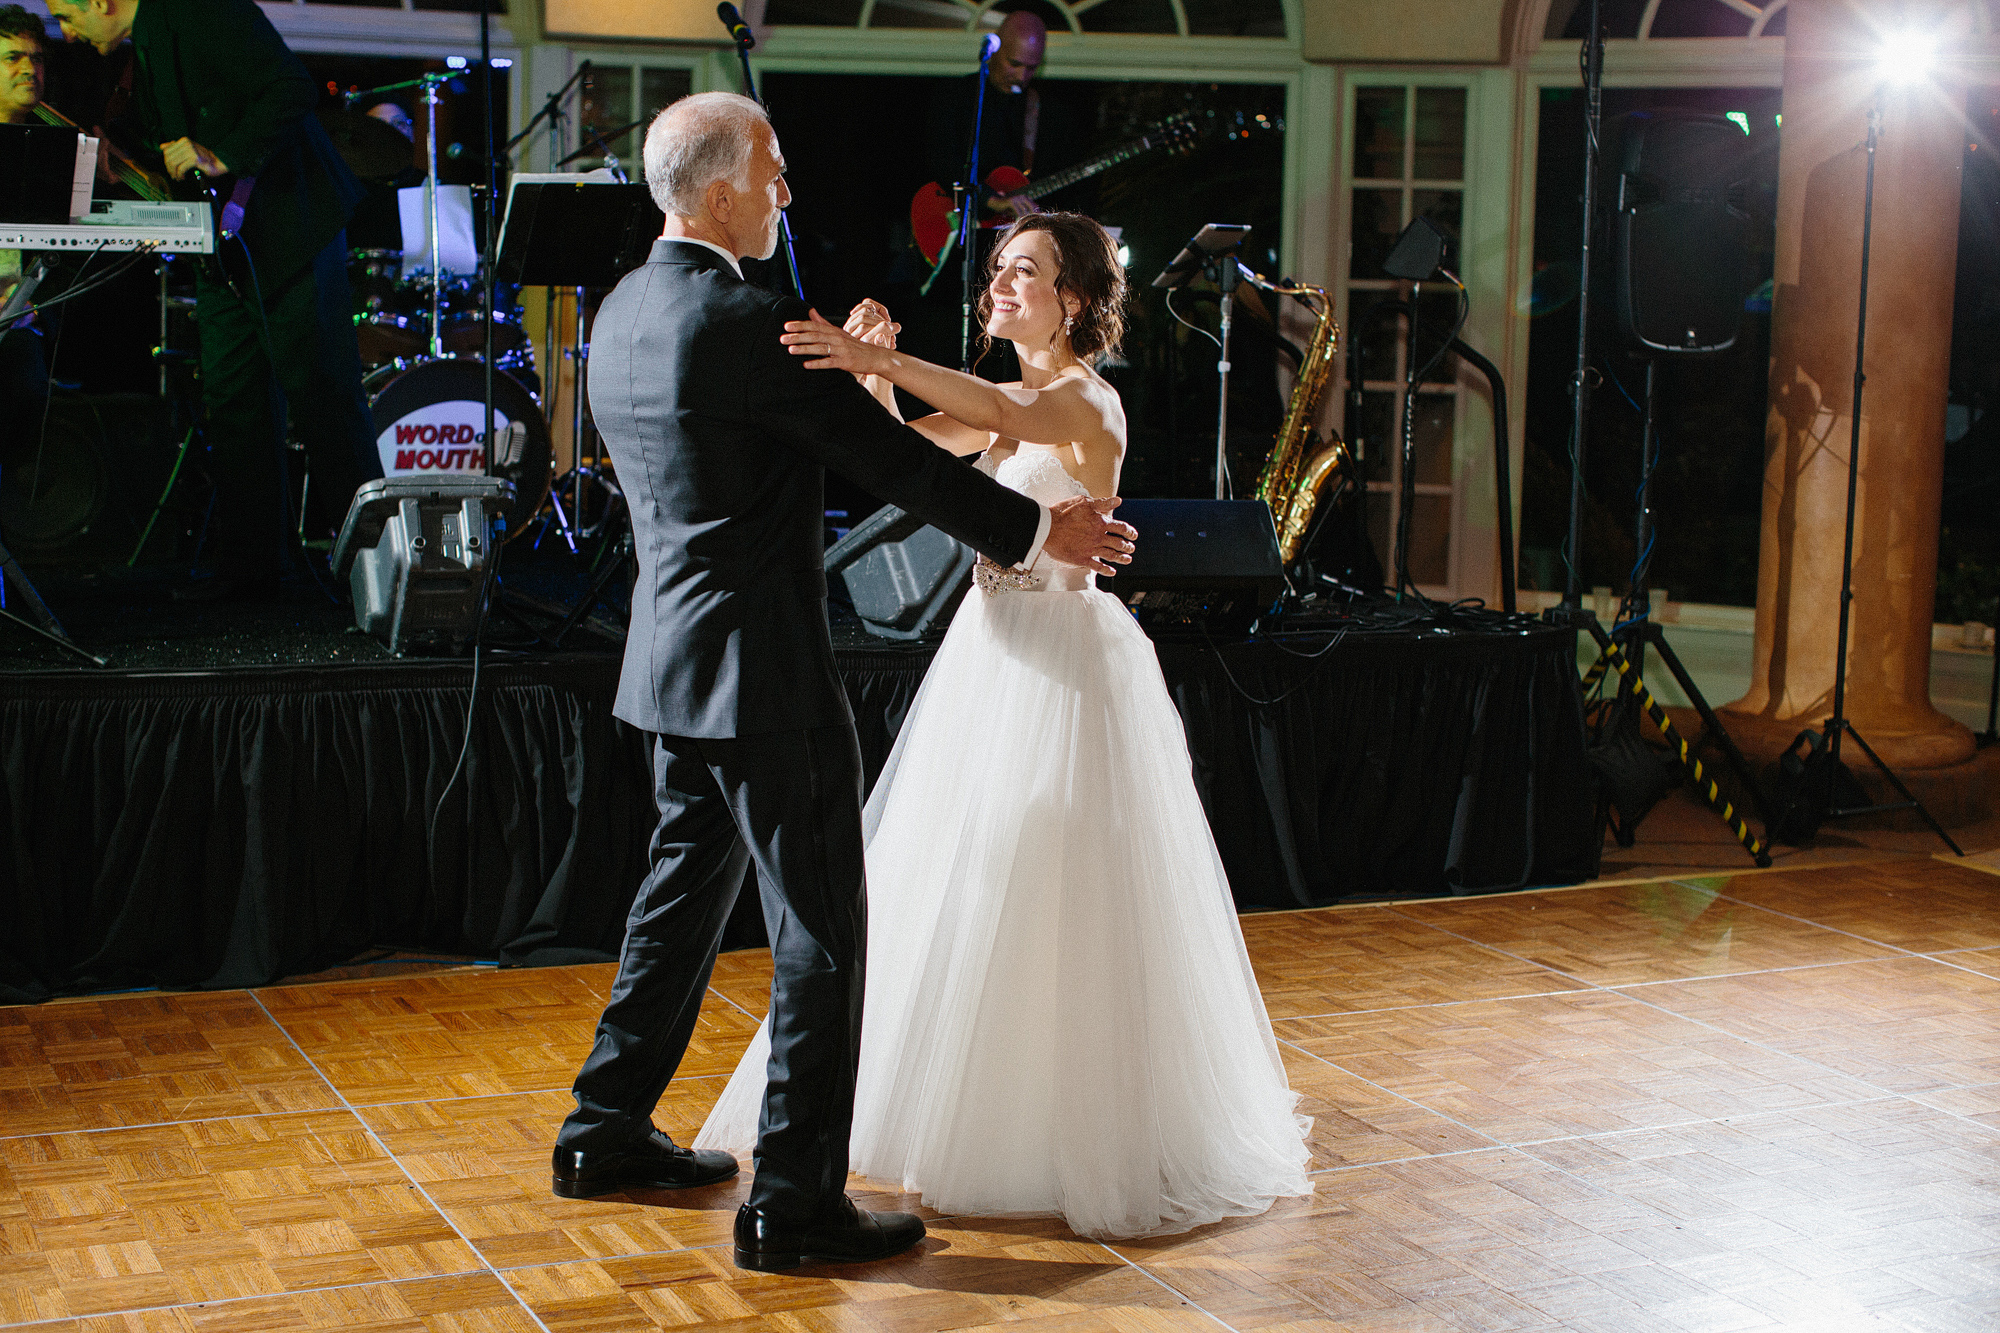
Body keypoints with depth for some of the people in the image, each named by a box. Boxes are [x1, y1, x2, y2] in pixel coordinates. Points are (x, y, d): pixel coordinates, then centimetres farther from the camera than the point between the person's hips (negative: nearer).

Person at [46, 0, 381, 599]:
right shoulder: (140, 53, 16)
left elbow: (291, 89, -22)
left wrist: (223, 158, -24)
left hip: (289, 225, -9)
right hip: (225, 241, 9)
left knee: (320, 389, -7)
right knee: (233, 399, 5)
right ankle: (249, 565, 8)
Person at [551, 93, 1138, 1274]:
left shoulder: (623, 312, 9)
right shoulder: (741, 321, -19)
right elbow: (890, 458, -15)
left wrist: (840, 359, 16)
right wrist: (1032, 529, -6)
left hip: (677, 663, 10)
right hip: (762, 670, -10)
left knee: (691, 887, 21)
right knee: (821, 925, -2)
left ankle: (607, 1131, 30)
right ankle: (795, 1200, 2)